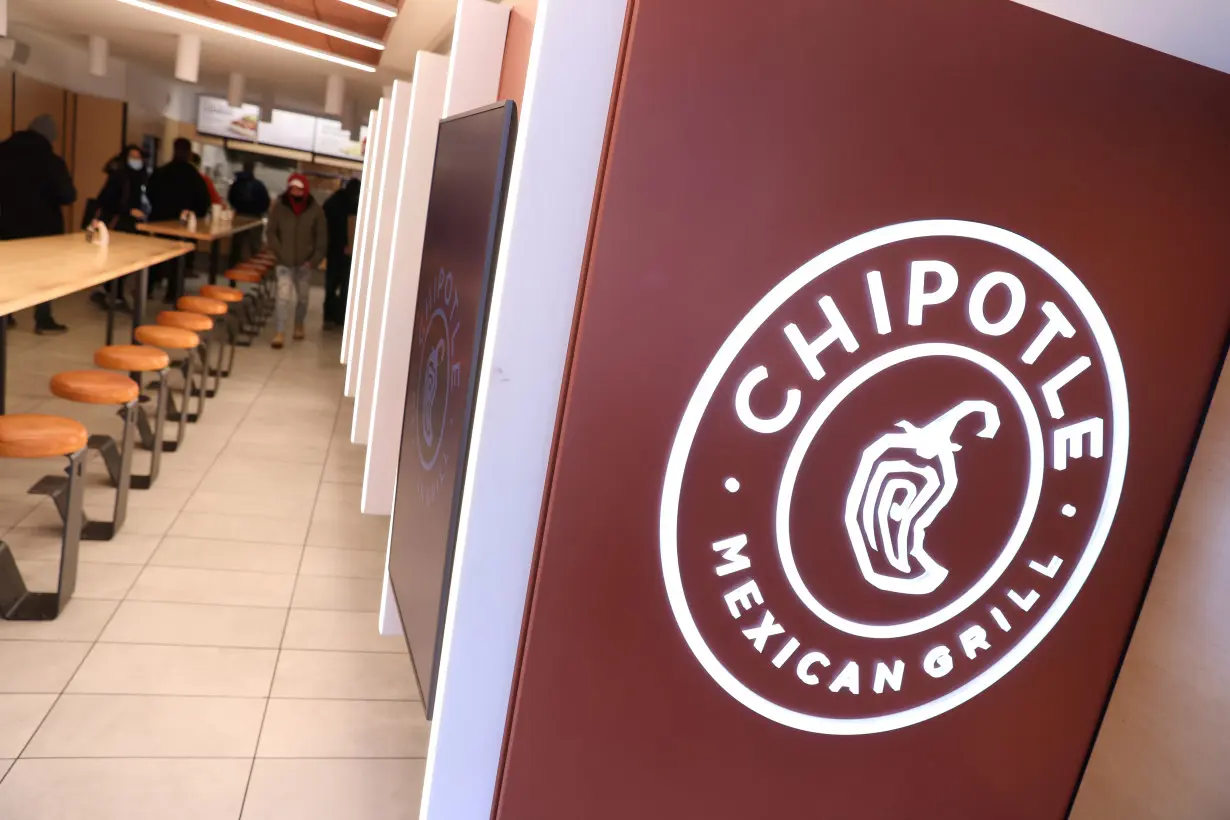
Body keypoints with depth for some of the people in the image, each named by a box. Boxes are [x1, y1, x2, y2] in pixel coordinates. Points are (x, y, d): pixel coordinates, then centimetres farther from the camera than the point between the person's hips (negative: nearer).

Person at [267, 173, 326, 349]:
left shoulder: (315, 210, -7)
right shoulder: (280, 207, -6)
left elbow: (322, 238, -3)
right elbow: (272, 232, 2)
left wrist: (314, 260, -8)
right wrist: (279, 252, -8)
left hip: (305, 263, 1)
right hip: (285, 262, -1)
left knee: (302, 297, 15)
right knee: (283, 296, -11)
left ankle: (299, 325, 38)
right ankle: (279, 333, -7)